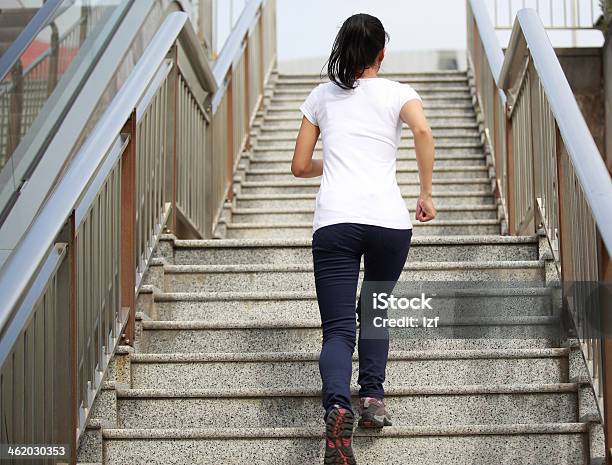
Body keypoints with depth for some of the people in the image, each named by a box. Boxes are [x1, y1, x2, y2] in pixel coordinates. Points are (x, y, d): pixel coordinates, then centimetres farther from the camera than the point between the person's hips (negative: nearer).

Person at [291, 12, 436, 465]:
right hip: (388, 218, 0)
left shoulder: (322, 96, 18)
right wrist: (426, 193, -1)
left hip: (334, 220, 0)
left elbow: (300, 166, 19)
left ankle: (337, 405, -30)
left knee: (339, 328, -4)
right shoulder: (396, 92, 12)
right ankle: (373, 397, 8)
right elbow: (423, 131, -10)